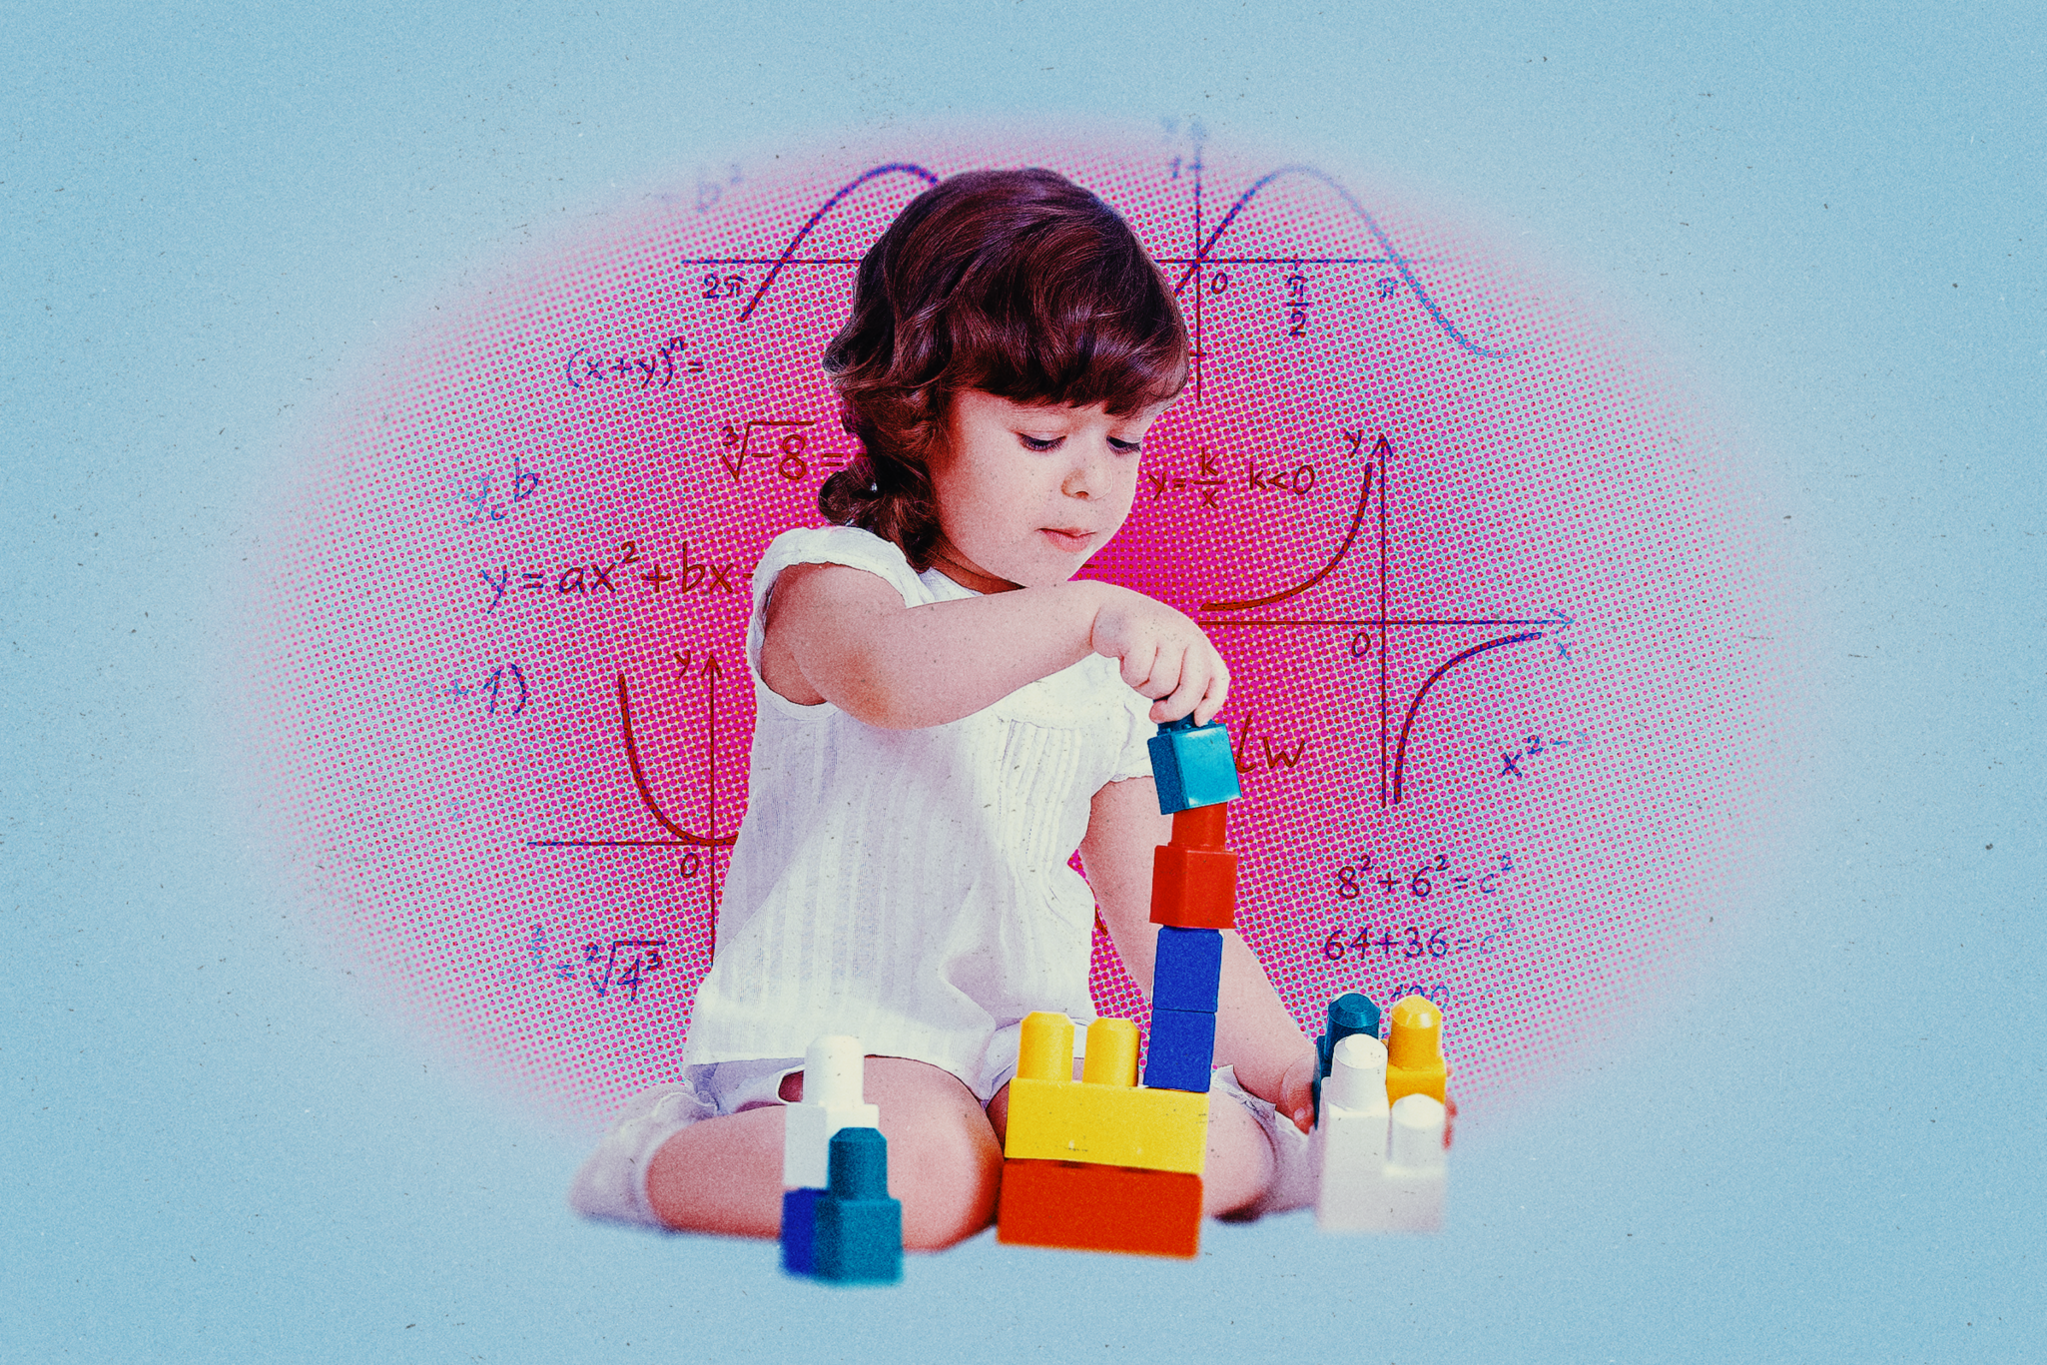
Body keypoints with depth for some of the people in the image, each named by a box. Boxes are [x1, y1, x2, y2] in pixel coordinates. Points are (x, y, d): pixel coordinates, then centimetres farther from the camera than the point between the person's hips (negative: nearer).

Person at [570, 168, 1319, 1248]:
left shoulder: (1121, 666, 13)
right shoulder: (827, 580, -7)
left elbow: (1160, 913, 17)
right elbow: (884, 674, -34)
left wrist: (1288, 1066, 5)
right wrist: (1087, 612, -45)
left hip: (1028, 1039, 4)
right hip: (831, 1027, -4)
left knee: (1208, 1156, -25)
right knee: (925, 1179, -34)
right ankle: (663, 1161, -7)